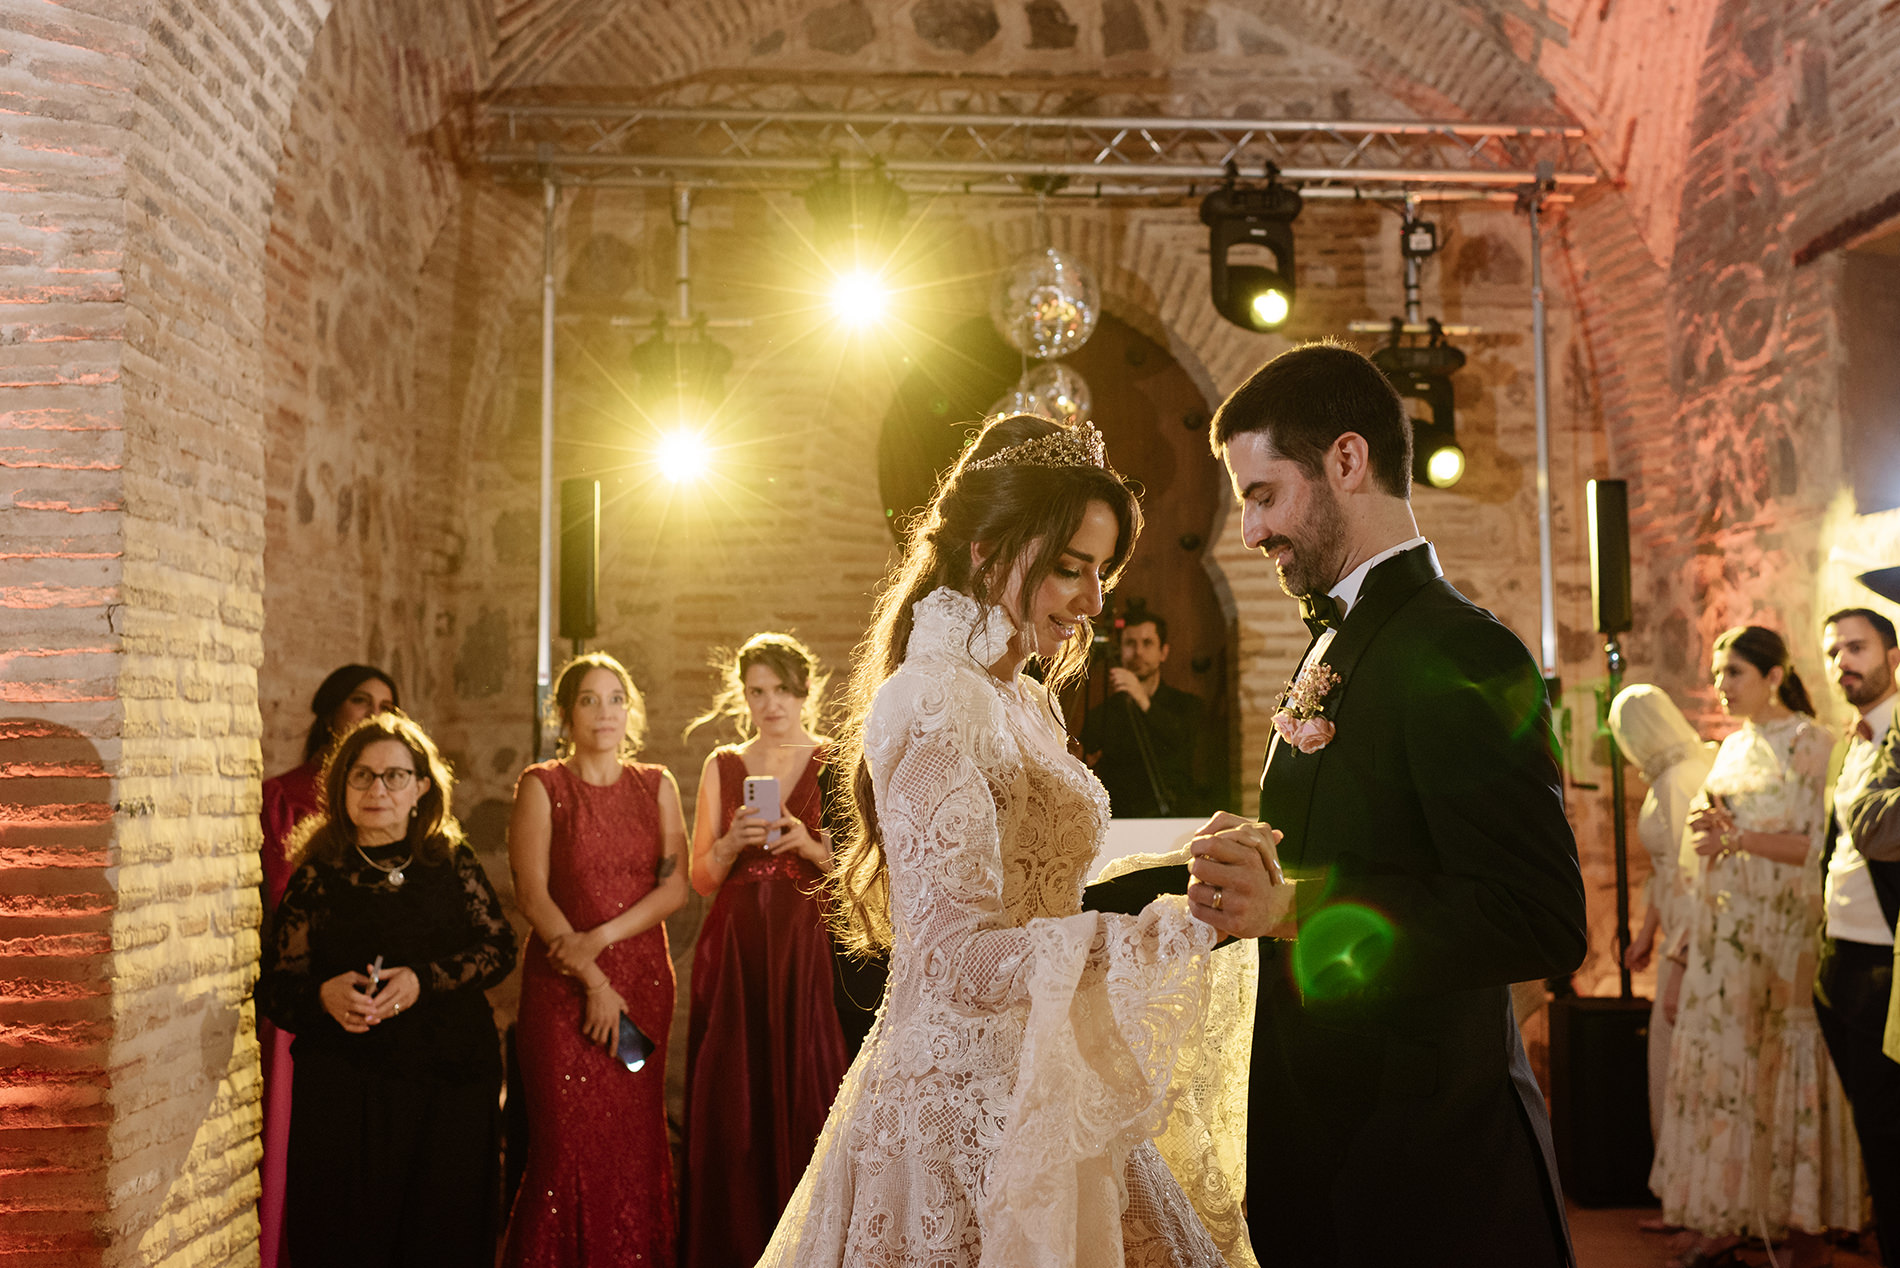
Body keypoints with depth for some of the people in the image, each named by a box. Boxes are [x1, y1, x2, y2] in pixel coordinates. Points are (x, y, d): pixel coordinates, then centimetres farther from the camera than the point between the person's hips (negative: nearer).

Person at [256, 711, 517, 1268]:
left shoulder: (452, 862, 6)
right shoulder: (317, 877, 2)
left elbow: (499, 947, 2)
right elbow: (275, 987, 3)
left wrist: (424, 980, -13)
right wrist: (325, 995, -17)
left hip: (452, 1082, 1)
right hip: (345, 1092, -1)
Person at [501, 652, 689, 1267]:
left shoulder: (657, 785, 9)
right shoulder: (542, 786, 0)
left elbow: (675, 886, 2)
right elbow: (531, 893, -7)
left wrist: (600, 938, -12)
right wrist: (594, 982, -12)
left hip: (644, 979, 3)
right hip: (562, 985, -3)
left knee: (636, 1139, 4)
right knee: (570, 1141, -5)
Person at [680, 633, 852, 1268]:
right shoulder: (721, 766, 11)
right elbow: (701, 877, 10)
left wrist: (812, 847, -16)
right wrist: (733, 844, -9)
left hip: (811, 953, -2)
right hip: (734, 953, 2)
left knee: (806, 1099, -4)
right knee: (731, 1108, 2)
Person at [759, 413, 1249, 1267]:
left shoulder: (1026, 705, 12)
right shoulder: (929, 702, -16)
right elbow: (963, 958, -24)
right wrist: (1178, 926, -28)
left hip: (1040, 1095, 9)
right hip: (966, 1100, -9)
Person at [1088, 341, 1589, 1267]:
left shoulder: (1461, 655, -18)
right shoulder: (1335, 646, 12)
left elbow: (1545, 923, -24)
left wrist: (1292, 910, -27)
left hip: (1419, 1154, -8)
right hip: (1320, 1134, 9)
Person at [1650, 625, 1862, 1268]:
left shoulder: (1809, 743, -5)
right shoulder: (1732, 746, 15)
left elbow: (1816, 842, -12)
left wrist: (1737, 837, -17)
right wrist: (1706, 824, 1)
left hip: (1785, 928, -6)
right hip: (1725, 925, 6)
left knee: (1787, 1063, -1)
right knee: (1721, 1062, 3)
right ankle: (1726, 1216, 9)